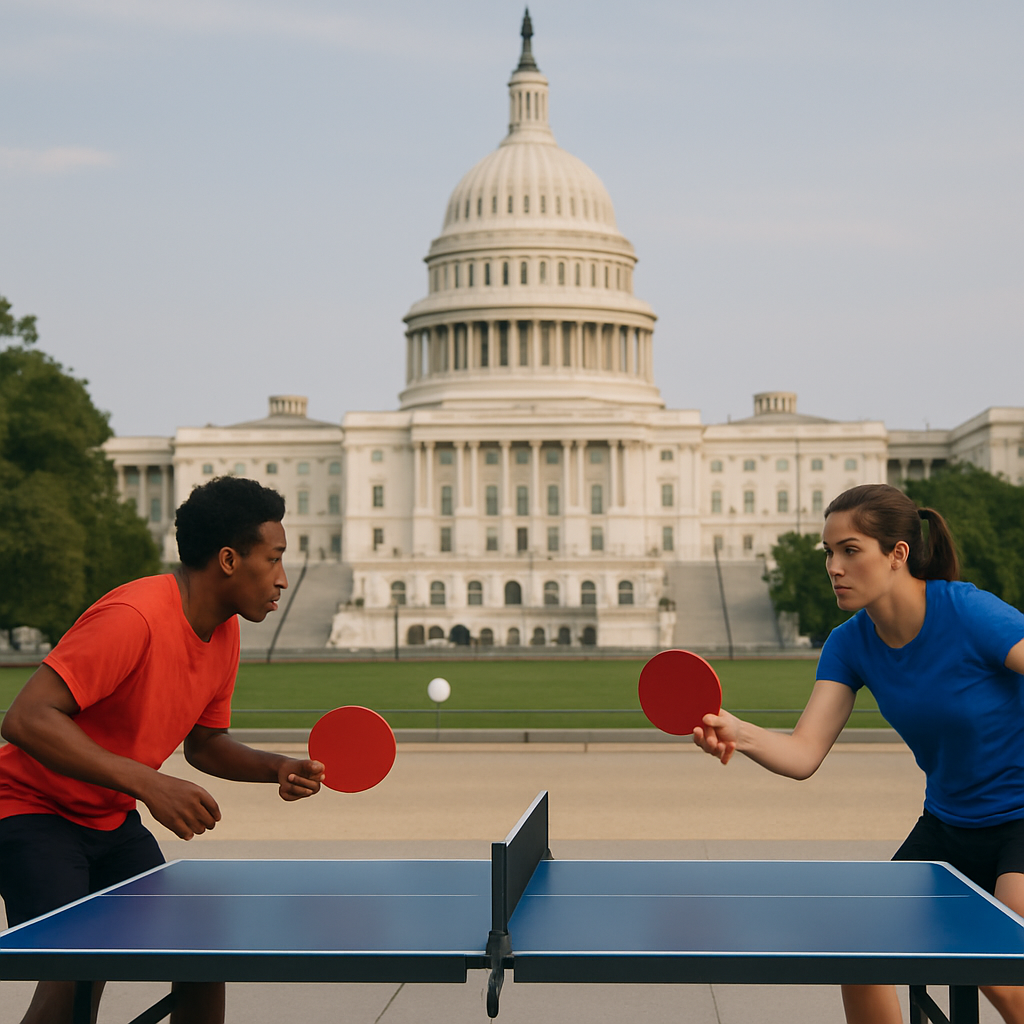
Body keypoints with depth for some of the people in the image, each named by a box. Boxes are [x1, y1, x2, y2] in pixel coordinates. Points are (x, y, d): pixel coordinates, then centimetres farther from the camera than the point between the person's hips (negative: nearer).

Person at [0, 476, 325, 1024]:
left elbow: (203, 742, 15)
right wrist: (149, 784, -36)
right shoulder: (133, 617, -28)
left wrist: (277, 768, -5)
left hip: (114, 820, 9)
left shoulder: (225, 634, 1)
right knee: (74, 978, -23)